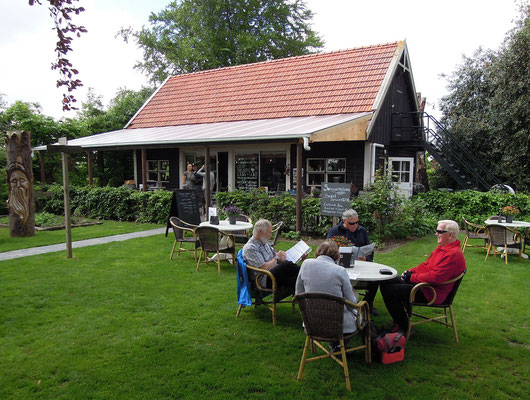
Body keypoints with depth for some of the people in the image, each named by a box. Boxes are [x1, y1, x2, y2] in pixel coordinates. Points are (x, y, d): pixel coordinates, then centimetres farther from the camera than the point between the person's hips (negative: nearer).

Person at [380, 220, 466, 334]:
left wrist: (412, 277, -16)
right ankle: (398, 320, 15)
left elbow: (434, 277, -27)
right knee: (385, 282, 7)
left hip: (431, 293, -11)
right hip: (424, 282, 11)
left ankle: (404, 327, -1)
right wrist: (411, 271, 4)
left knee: (389, 290, -18)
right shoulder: (442, 247, 11)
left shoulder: (454, 254, -22)